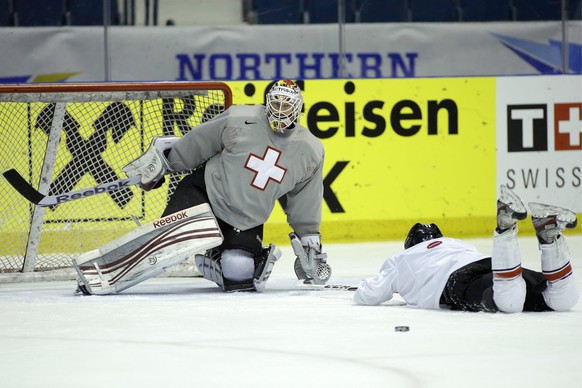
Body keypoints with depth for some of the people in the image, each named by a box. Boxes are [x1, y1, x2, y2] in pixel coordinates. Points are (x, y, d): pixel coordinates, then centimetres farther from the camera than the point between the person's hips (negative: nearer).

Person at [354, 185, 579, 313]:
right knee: (563, 299, -4)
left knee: (510, 302, -34)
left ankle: (506, 228, -39)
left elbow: (365, 296, 28)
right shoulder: (458, 244, 44)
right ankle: (549, 234, -21)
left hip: (458, 281, -5)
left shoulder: (400, 261, 30)